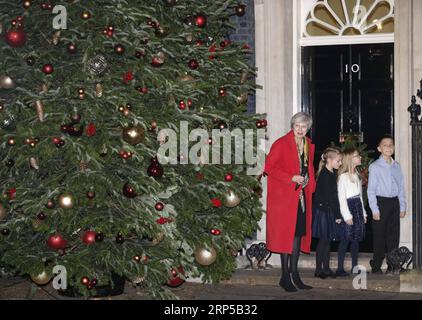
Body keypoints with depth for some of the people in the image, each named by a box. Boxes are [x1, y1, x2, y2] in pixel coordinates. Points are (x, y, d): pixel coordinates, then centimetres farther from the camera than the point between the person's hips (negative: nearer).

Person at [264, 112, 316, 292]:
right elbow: (269, 167, -12)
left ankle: (294, 274, 17)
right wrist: (291, 178, -18)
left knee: (299, 233, 9)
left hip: (302, 196, 7)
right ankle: (285, 276, 1)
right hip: (284, 196, -7)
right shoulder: (281, 144, -8)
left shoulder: (309, 146, 12)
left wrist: (310, 183, 9)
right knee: (286, 234, -5)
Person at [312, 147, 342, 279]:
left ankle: (326, 268, 18)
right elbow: (328, 196, -18)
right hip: (323, 210, -8)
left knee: (327, 240, 12)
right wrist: (337, 215, -14)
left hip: (329, 212, 8)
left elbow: (334, 195, 11)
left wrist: (337, 214, 6)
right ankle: (319, 269, 6)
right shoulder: (325, 175, -17)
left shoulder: (333, 174, 10)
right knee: (323, 240, -2)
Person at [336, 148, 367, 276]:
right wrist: (347, 215, -16)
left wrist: (363, 213, 15)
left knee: (356, 239, 8)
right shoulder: (343, 176, -10)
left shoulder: (357, 175, 14)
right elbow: (341, 197, -13)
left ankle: (355, 267, 15)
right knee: (345, 239, -7)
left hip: (357, 208, 8)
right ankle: (340, 268, -3)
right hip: (347, 207, -8)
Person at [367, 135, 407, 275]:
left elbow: (401, 187, 13)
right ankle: (376, 267, 10)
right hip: (381, 202, -5)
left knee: (394, 235, 8)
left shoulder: (397, 166, 10)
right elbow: (371, 190, -7)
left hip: (394, 202, 5)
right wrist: (375, 210, -11)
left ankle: (392, 266, 18)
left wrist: (402, 207, 7)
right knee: (380, 236, 0)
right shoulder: (375, 167, -5)